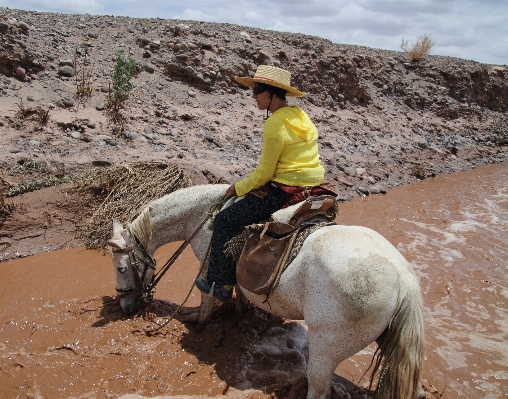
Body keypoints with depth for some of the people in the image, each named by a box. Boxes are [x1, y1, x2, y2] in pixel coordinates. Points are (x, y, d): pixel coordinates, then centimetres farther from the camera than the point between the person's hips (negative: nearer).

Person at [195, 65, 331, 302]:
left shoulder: (275, 124, -18)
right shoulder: (300, 116, 10)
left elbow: (264, 174, -16)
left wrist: (238, 188, 1)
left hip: (284, 192, -10)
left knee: (225, 220, 2)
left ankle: (221, 285, 11)